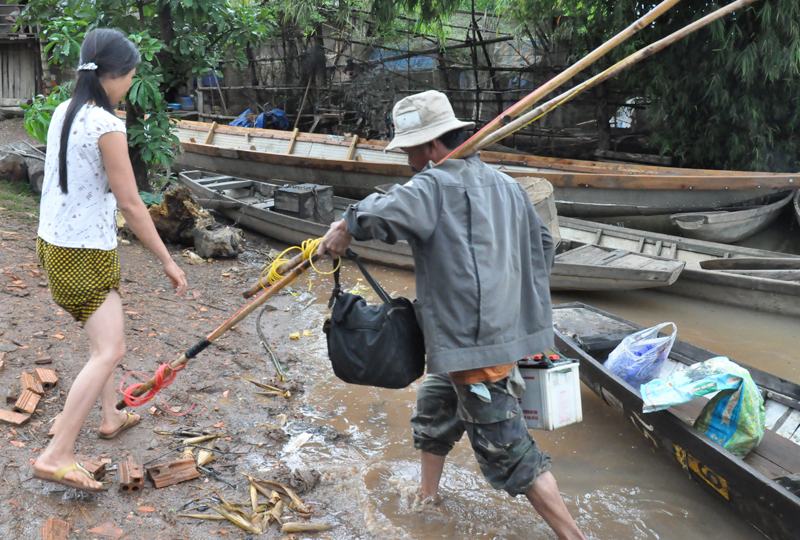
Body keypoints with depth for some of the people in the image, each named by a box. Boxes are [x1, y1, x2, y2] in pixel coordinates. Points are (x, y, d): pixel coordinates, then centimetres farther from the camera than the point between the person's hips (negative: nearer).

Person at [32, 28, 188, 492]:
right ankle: (57, 455, -9)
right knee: (110, 350, -9)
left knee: (106, 334, 24)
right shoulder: (108, 126, -20)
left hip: (54, 241, 10)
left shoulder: (63, 113, 6)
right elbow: (130, 203, -19)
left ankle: (111, 415, 39)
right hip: (86, 253, -10)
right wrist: (168, 261, -12)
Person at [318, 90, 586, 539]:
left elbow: (386, 213, -35)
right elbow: (542, 245, 19)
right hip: (505, 327, 10)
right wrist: (517, 296, 30)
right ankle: (426, 498, 43)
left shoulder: (435, 186, -15)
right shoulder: (504, 184, 12)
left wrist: (344, 231, -17)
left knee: (506, 450, 0)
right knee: (433, 412, 26)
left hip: (474, 344, -10)